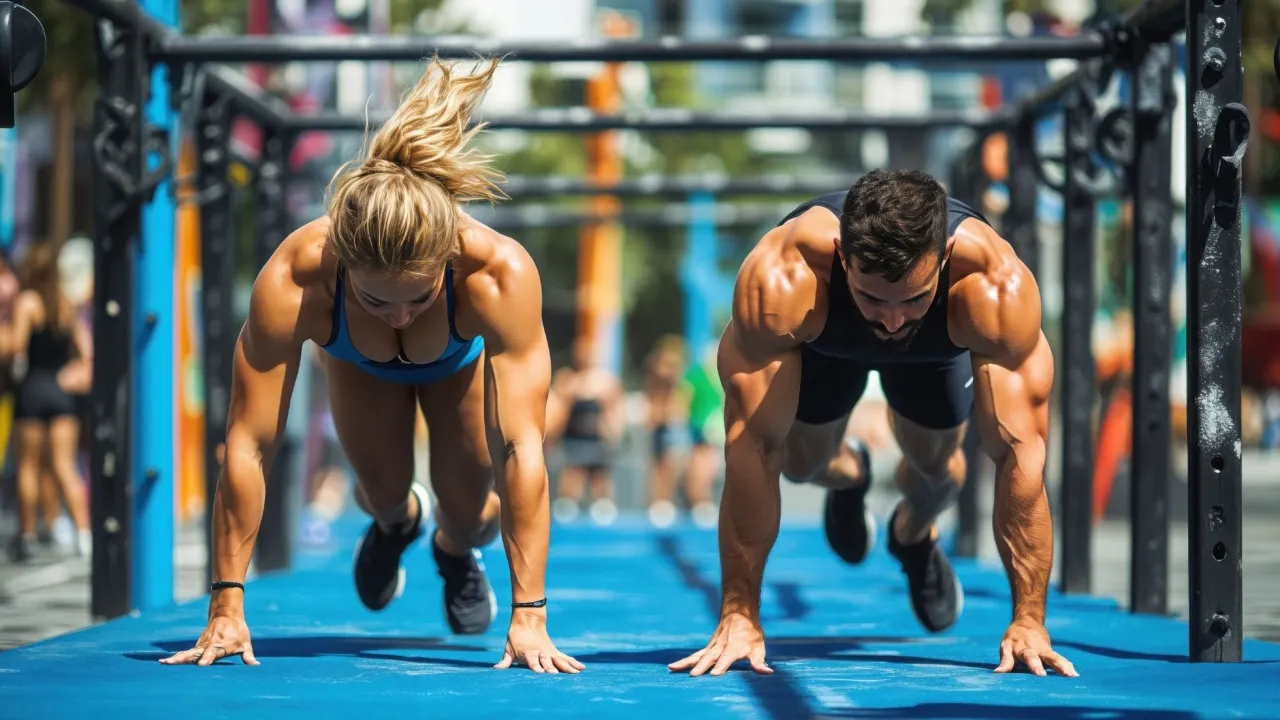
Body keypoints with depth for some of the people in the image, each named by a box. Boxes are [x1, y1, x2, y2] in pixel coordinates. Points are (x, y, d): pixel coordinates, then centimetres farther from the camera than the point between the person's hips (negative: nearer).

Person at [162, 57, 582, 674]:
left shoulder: (502, 275, -48)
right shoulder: (292, 281, -46)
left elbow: (520, 447, -47)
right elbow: (248, 446, -41)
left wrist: (529, 615, -48)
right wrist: (226, 607, -39)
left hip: (462, 357, -1)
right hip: (360, 363, 1)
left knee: (468, 505, -7)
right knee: (382, 486, -5)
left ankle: (456, 550, 32)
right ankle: (395, 521, 35)